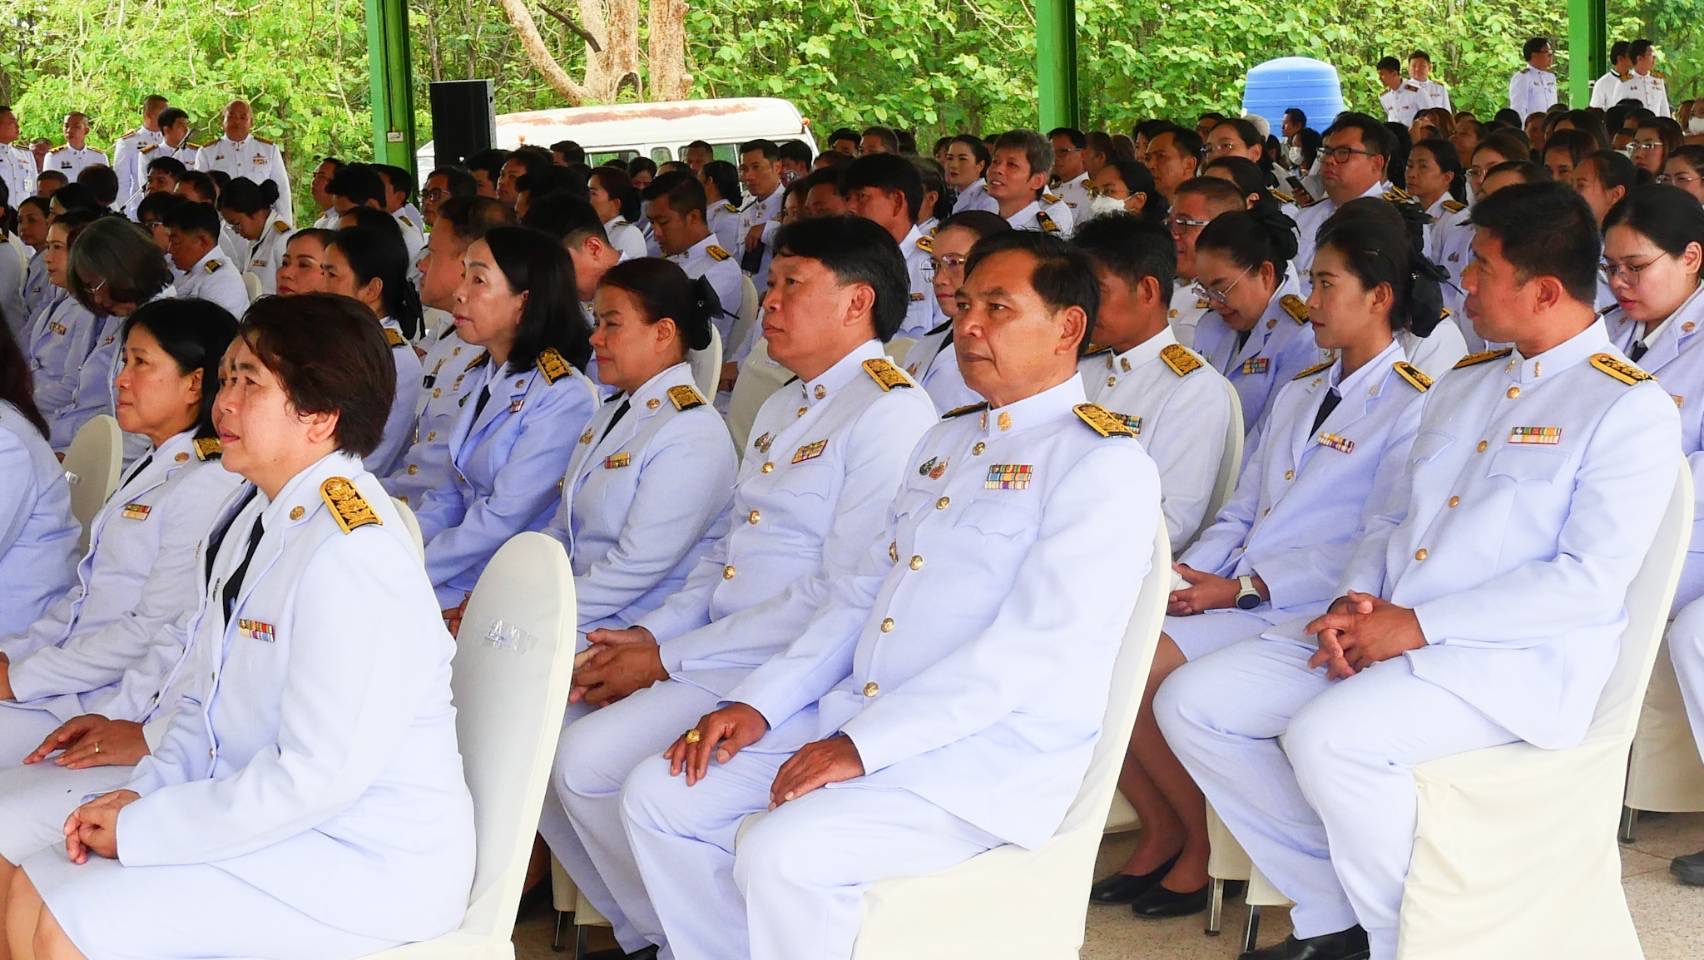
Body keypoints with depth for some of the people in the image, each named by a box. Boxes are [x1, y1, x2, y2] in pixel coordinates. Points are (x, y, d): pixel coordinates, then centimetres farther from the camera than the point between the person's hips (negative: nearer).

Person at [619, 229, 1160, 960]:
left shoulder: (1103, 463, -9)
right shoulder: (946, 441, 19)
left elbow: (1038, 645, -19)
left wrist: (863, 745, -22)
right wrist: (759, 703, 4)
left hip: (992, 752, -9)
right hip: (857, 717, 9)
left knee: (784, 854, -29)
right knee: (659, 796, -1)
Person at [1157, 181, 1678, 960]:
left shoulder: (1628, 407, -7)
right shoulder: (1464, 383, 18)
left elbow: (1591, 579, -16)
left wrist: (1418, 625, -18)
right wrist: (1358, 602, -2)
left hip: (1515, 657, -8)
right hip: (1384, 631, 8)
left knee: (1326, 736, -34)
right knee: (1191, 703, -6)